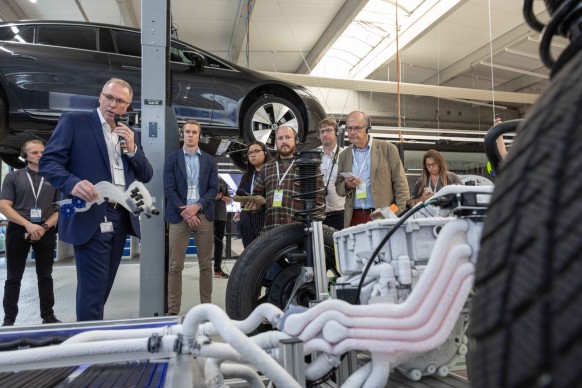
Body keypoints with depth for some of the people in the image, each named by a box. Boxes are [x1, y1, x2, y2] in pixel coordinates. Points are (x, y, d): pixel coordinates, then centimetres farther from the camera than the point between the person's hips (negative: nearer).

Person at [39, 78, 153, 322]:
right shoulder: (74, 121, 1)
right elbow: (48, 162, -7)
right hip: (91, 218, -6)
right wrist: (73, 183, -27)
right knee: (93, 288, -5)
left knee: (103, 286, 16)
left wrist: (132, 148, -4)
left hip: (121, 218, 6)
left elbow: (146, 176, 13)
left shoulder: (130, 135, 16)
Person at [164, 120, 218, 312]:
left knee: (206, 265, 5)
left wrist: (197, 206, -11)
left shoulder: (209, 160, 11)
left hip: (204, 215, 2)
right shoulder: (172, 158, 6)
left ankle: (206, 306, 14)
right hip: (179, 216, -2)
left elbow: (214, 188, 5)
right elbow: (169, 189, -2)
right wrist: (185, 212, -11)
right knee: (175, 266, -1)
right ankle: (173, 310, 6)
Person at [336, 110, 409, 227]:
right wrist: (347, 185, -8)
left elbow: (400, 184, 0)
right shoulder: (344, 155, 12)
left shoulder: (387, 149, 1)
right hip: (355, 217, 3)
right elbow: (338, 187, 15)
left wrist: (401, 216, -7)